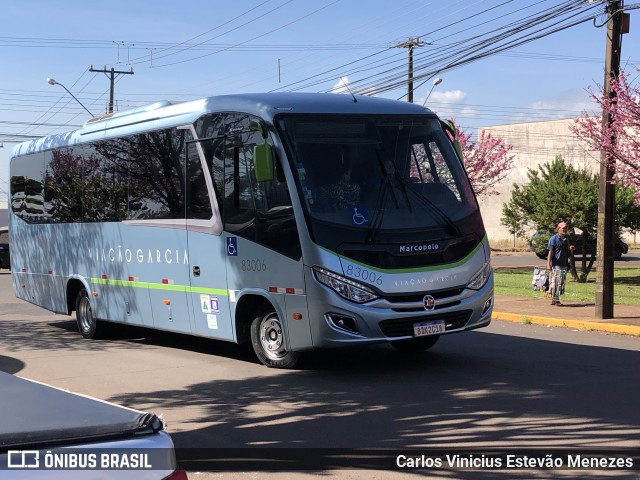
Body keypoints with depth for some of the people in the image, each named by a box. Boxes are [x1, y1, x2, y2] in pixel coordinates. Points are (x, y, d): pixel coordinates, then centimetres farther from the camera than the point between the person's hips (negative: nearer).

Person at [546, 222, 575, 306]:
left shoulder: (567, 239, 13)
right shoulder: (553, 239, -6)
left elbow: (569, 252, 21)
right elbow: (550, 252, -9)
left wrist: (571, 249, -3)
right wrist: (548, 264, -16)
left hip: (564, 264, 7)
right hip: (556, 264, -7)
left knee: (561, 283, 9)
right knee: (555, 282, -8)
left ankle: (554, 299, 17)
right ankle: (555, 300, -4)